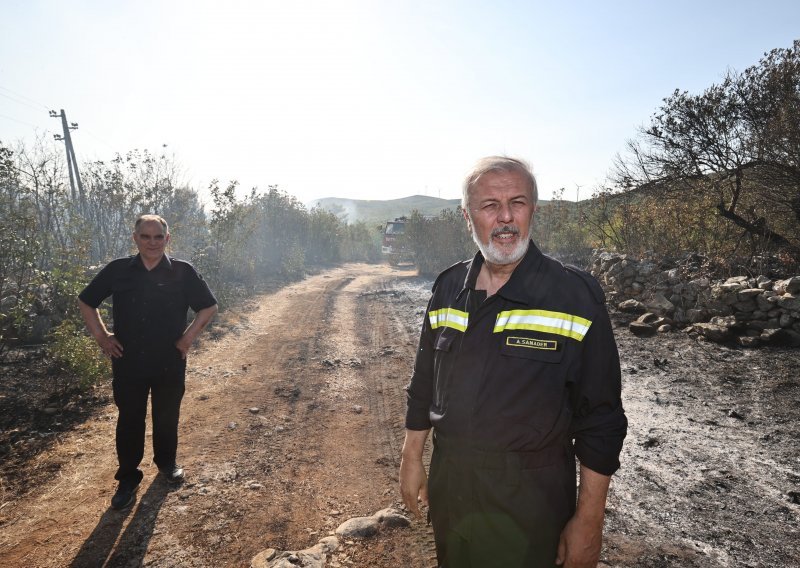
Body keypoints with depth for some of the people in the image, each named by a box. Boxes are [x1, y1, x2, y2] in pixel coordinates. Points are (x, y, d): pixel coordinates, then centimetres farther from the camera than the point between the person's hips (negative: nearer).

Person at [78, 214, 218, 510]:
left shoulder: (183, 272, -8)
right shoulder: (117, 270, -3)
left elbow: (209, 307, 1)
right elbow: (85, 301, 10)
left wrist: (188, 336, -5)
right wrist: (101, 335, 2)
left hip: (170, 364, 0)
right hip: (128, 364, 1)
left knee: (167, 417, 15)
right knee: (129, 420, 10)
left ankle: (166, 462, 38)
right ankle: (128, 478, 27)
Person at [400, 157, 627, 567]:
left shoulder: (576, 296, -14)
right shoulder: (448, 289, -1)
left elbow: (600, 421, -11)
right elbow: (423, 386, 9)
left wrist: (588, 520, -10)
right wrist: (412, 460, 10)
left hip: (530, 499, -4)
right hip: (449, 486, 5)